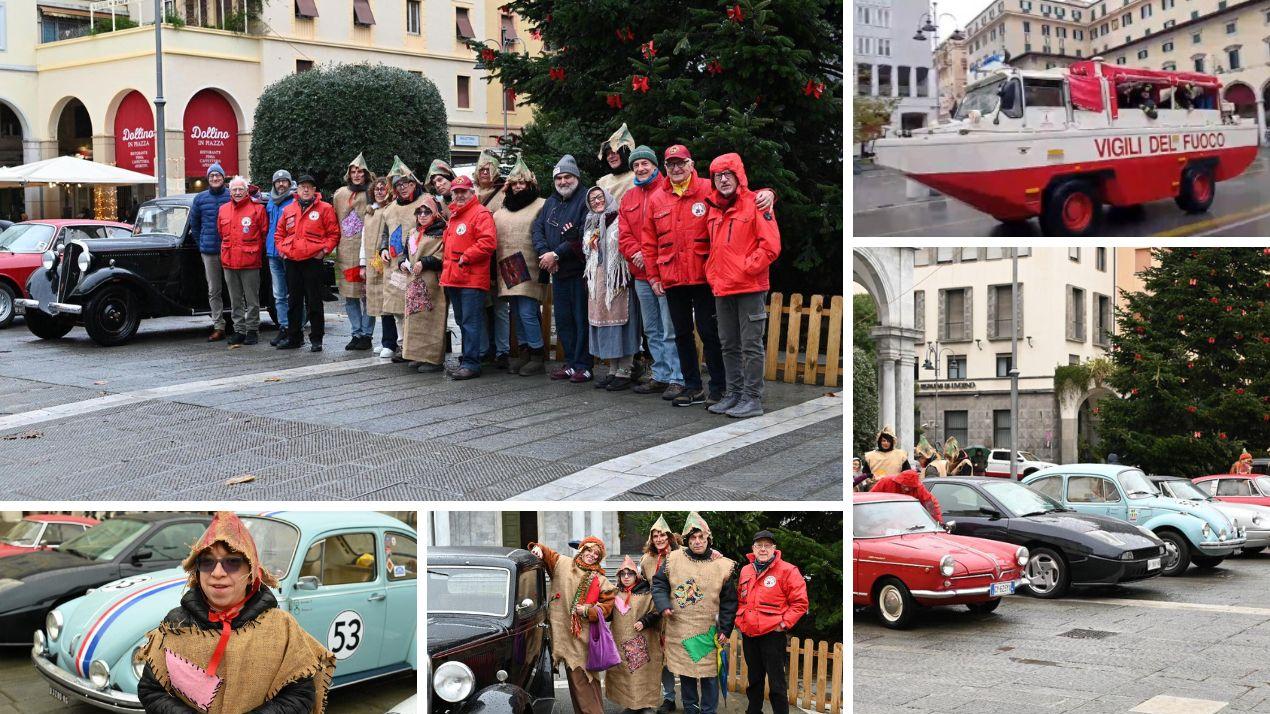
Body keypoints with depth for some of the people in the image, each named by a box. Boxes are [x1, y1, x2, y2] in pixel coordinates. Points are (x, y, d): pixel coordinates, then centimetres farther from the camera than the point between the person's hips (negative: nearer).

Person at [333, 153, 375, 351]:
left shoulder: (370, 195, -2)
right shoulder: (340, 194, 11)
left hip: (364, 251, -5)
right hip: (345, 253, 5)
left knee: (367, 295, -3)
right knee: (349, 296, 8)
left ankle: (367, 334, 5)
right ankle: (357, 333, 16)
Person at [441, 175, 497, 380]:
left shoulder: (480, 213, -7)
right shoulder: (454, 215, 21)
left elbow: (488, 242, -19)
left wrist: (465, 257, -16)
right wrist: (447, 266, 18)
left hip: (472, 279, -9)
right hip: (453, 277, 9)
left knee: (471, 322, -8)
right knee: (462, 322, 14)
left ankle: (471, 363, -8)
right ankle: (467, 360, 21)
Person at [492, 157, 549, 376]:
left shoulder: (541, 206, -2)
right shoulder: (501, 210, 18)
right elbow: (493, 238, 24)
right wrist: (495, 270, 18)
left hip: (529, 271, -7)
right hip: (507, 271, 7)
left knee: (527, 313, -11)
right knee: (516, 313, 10)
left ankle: (538, 356, -2)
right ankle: (523, 353, 18)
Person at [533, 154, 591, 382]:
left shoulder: (585, 201, -8)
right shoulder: (550, 203, 16)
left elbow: (584, 236, -18)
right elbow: (537, 229, 9)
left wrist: (557, 254, -17)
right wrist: (545, 253, -10)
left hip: (579, 271, -7)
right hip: (557, 270, 7)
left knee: (582, 319, -4)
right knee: (563, 319, 11)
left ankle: (583, 366, 0)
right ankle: (570, 363, 19)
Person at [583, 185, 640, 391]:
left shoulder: (619, 221, -6)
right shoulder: (591, 225, 19)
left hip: (617, 279, -7)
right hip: (597, 281, 8)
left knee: (620, 318, -7)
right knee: (603, 320, 7)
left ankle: (624, 372, -4)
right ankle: (613, 370, 13)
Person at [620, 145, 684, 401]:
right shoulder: (628, 198, 14)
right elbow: (624, 235, 11)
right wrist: (636, 253, -9)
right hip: (641, 274, 7)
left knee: (670, 330, -8)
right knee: (652, 330, 14)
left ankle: (677, 379, -3)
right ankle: (660, 377, 22)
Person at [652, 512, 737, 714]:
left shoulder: (722, 565, -5)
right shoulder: (673, 559, -1)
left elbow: (729, 601, -1)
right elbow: (659, 584, 9)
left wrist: (725, 629, -5)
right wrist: (663, 605, -8)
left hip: (708, 633, -2)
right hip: (679, 631, 2)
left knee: (709, 675, 3)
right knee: (685, 674, 14)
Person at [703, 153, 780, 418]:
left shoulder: (755, 203, -8)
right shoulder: (713, 209, 13)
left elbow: (771, 245, -13)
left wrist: (745, 269, -14)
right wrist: (713, 275, 12)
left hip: (750, 288, -7)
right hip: (721, 289, 7)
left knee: (751, 345, -3)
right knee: (729, 345, 13)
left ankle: (752, 399, 1)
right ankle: (732, 394, 22)